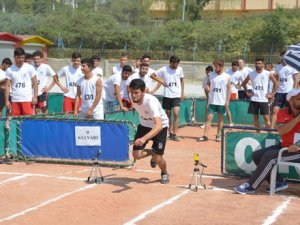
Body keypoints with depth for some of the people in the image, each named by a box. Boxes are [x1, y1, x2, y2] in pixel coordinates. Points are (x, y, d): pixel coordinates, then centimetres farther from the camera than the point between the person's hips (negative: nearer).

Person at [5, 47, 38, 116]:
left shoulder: (30, 68, 1)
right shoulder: (9, 70, 5)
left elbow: (35, 83, 1)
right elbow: (7, 86, 6)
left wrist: (35, 97, -8)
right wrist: (7, 100, 0)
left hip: (28, 99, -2)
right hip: (15, 100, 2)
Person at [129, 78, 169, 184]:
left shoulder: (151, 102, -40)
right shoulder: (131, 96, -22)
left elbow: (159, 125, -52)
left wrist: (144, 138, -65)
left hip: (160, 127, -5)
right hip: (144, 125, 5)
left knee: (158, 158, -11)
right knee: (136, 155, -8)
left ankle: (164, 173, 25)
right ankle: (152, 153, 27)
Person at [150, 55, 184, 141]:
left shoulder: (180, 69, -1)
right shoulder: (164, 70, -7)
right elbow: (152, 75, 0)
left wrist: (182, 93, 7)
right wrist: (161, 81, -7)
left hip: (177, 95, 0)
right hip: (167, 95, 0)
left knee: (176, 114, -13)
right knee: (168, 114, 8)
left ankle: (174, 134, -8)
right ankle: (170, 133, 21)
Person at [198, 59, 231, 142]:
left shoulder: (227, 77, -2)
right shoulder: (211, 75, 4)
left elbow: (228, 89, 0)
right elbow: (207, 84, 12)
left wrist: (227, 101, -7)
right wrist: (207, 87, -13)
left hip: (222, 102, -1)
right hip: (212, 101, 1)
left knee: (220, 119, 9)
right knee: (209, 118, -4)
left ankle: (218, 135, 21)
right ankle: (205, 136, -6)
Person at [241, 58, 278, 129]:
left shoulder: (268, 74, -4)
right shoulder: (251, 74, 2)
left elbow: (276, 83, 5)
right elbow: (244, 83, 16)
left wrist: (272, 94, -1)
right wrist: (247, 92, 6)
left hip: (264, 99, -3)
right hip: (254, 99, 3)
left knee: (266, 118, -7)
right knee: (256, 117, 9)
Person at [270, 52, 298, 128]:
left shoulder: (292, 67, -2)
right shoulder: (278, 67, 12)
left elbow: (296, 80, -3)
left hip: (289, 92, -4)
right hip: (279, 92, 4)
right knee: (275, 110, -5)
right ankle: (271, 128, -7)